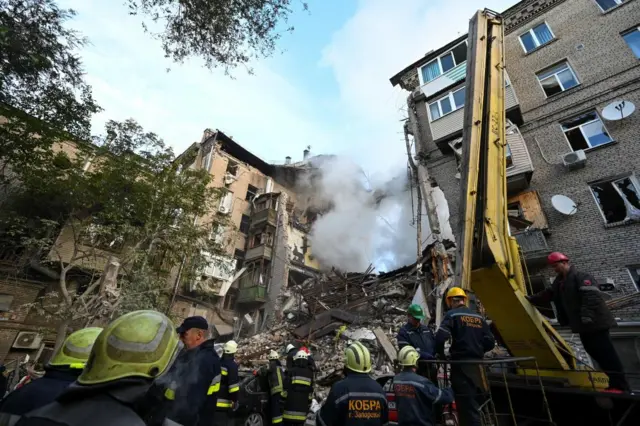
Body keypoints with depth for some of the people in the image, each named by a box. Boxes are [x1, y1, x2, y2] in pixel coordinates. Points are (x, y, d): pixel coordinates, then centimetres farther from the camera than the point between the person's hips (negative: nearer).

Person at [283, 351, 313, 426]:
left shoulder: (292, 371, -3)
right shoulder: (310, 373, 9)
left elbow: (286, 388, -5)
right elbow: (310, 392, 12)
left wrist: (282, 400, 2)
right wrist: (308, 405, 19)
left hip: (290, 405, -3)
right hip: (303, 406, 3)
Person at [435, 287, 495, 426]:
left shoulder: (452, 314, -8)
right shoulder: (478, 317, 10)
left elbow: (440, 337, -20)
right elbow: (490, 342, 10)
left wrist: (441, 354, -3)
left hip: (461, 365, -7)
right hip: (476, 365, 7)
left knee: (466, 406, -2)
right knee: (473, 405, 20)